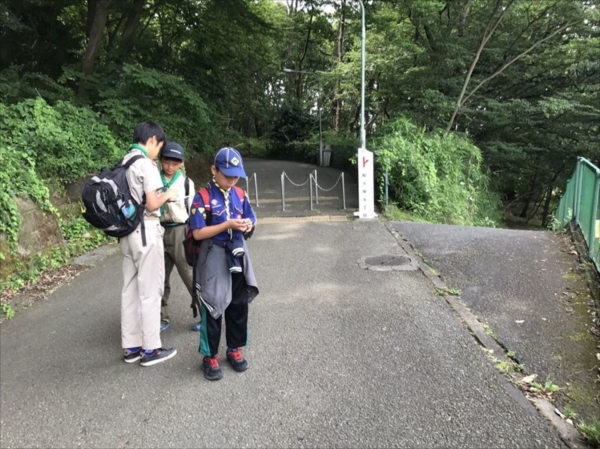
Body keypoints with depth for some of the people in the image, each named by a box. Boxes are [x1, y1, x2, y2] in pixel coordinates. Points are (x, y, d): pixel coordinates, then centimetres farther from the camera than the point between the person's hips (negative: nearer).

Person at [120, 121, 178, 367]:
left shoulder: (124, 163, 12)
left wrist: (160, 195, 14)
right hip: (146, 231, -9)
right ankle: (151, 349, 10)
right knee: (150, 291, 0)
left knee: (130, 289, 12)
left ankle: (131, 347, 22)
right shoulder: (146, 164, -14)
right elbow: (152, 204, -19)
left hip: (127, 231, 9)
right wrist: (167, 194, 0)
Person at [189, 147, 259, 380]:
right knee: (213, 307, 4)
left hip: (237, 256, 5)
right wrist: (228, 225, -23)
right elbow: (198, 233, -16)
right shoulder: (203, 198, -12)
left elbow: (250, 219, 13)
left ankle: (234, 349, 30)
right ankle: (210, 356, 19)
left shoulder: (239, 195, 4)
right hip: (214, 258, -5)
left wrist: (248, 225, -12)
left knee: (239, 305, 13)